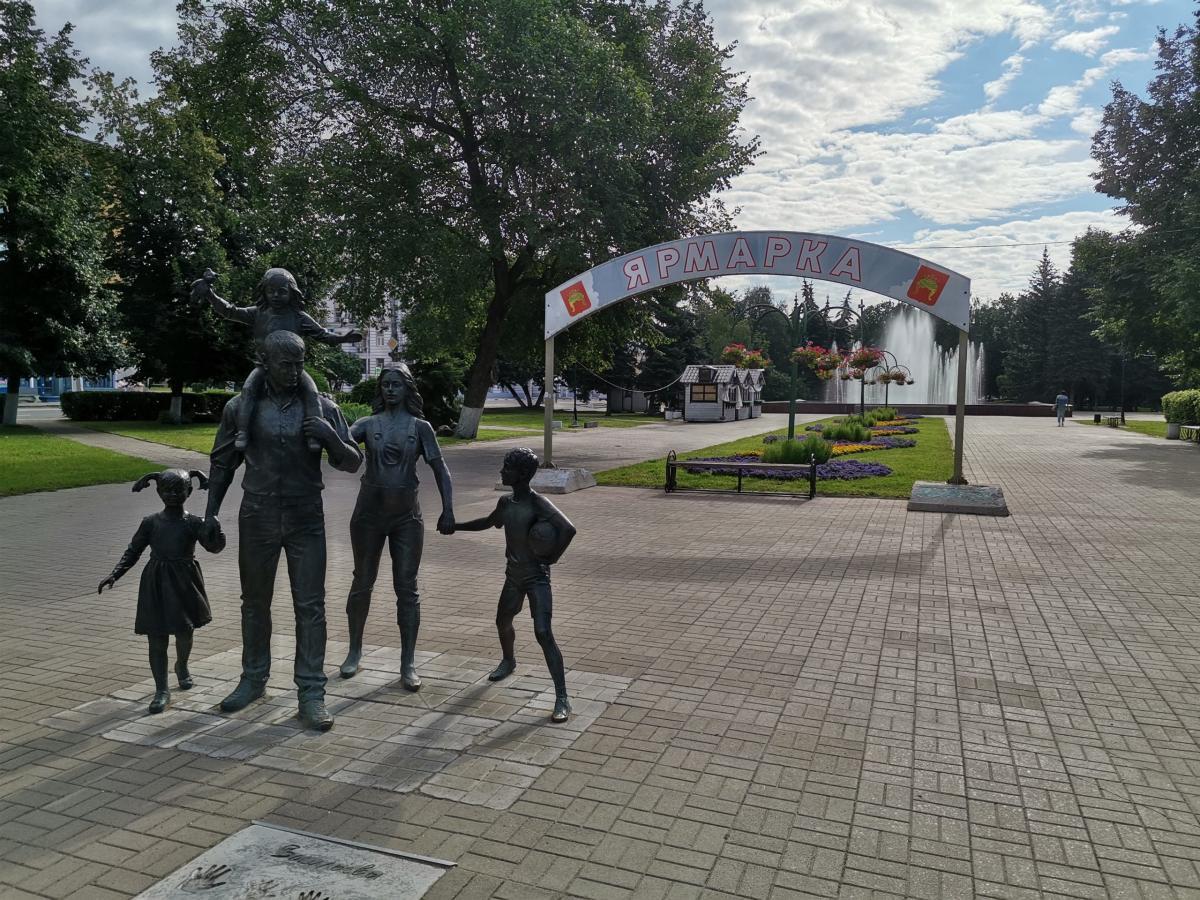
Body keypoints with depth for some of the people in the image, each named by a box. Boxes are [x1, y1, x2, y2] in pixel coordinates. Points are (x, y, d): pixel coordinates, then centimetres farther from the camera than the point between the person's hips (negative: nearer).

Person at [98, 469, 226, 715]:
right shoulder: (151, 522, 2)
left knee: (184, 632, 9)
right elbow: (133, 551, 9)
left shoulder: (193, 523, -3)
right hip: (156, 584, 1)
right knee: (157, 637, 0)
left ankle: (182, 667, 41)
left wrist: (215, 529, -35)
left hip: (184, 583, -1)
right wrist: (114, 574, -3)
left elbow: (214, 547, -16)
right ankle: (161, 690, 7)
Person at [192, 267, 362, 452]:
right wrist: (210, 294, -9)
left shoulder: (300, 318, 7)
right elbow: (229, 311, 4)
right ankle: (242, 433, -28)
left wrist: (342, 338, -8)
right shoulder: (257, 314, 8)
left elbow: (322, 334, 9)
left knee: (311, 391, -24)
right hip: (264, 366, 0)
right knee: (248, 388, -26)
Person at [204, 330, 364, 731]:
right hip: (258, 518, 1)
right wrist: (210, 514, 7)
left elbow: (352, 463, 0)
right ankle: (254, 679, 32)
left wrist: (331, 437, -19)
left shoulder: (321, 407, -1)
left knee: (310, 606, -1)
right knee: (255, 603, 14)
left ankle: (311, 693, 6)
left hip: (306, 520, -1)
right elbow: (222, 464, 10)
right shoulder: (241, 407, 1)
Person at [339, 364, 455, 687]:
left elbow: (440, 469, -1)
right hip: (369, 512, 1)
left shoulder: (420, 427, 2)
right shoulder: (368, 424, 2)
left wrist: (448, 510, -10)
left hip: (407, 515, 0)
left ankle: (408, 663, 6)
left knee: (407, 588, 1)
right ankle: (355, 651, 29)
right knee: (362, 583, 11)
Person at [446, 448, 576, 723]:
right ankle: (508, 661, 57)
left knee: (543, 634, -17)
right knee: (502, 622, 25)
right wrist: (457, 526, 28)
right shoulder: (506, 503, 3)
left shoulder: (538, 504, -21)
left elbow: (568, 528, -34)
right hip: (513, 576, 8)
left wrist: (553, 557, -25)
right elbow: (490, 522, 25)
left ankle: (562, 698, -15)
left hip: (537, 578, -8)